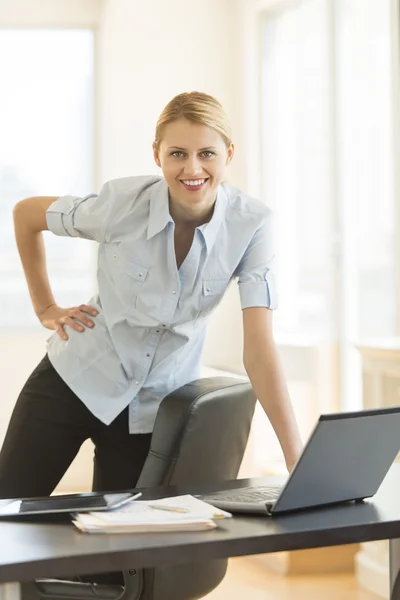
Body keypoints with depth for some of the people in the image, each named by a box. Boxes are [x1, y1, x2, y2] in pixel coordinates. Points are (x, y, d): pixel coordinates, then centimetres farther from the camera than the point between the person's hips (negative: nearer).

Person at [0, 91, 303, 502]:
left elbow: (258, 346, -23)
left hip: (153, 405, 1)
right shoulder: (123, 203, -19)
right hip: (75, 380, 0)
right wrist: (45, 307, -1)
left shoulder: (251, 225, -18)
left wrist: (297, 461, -30)